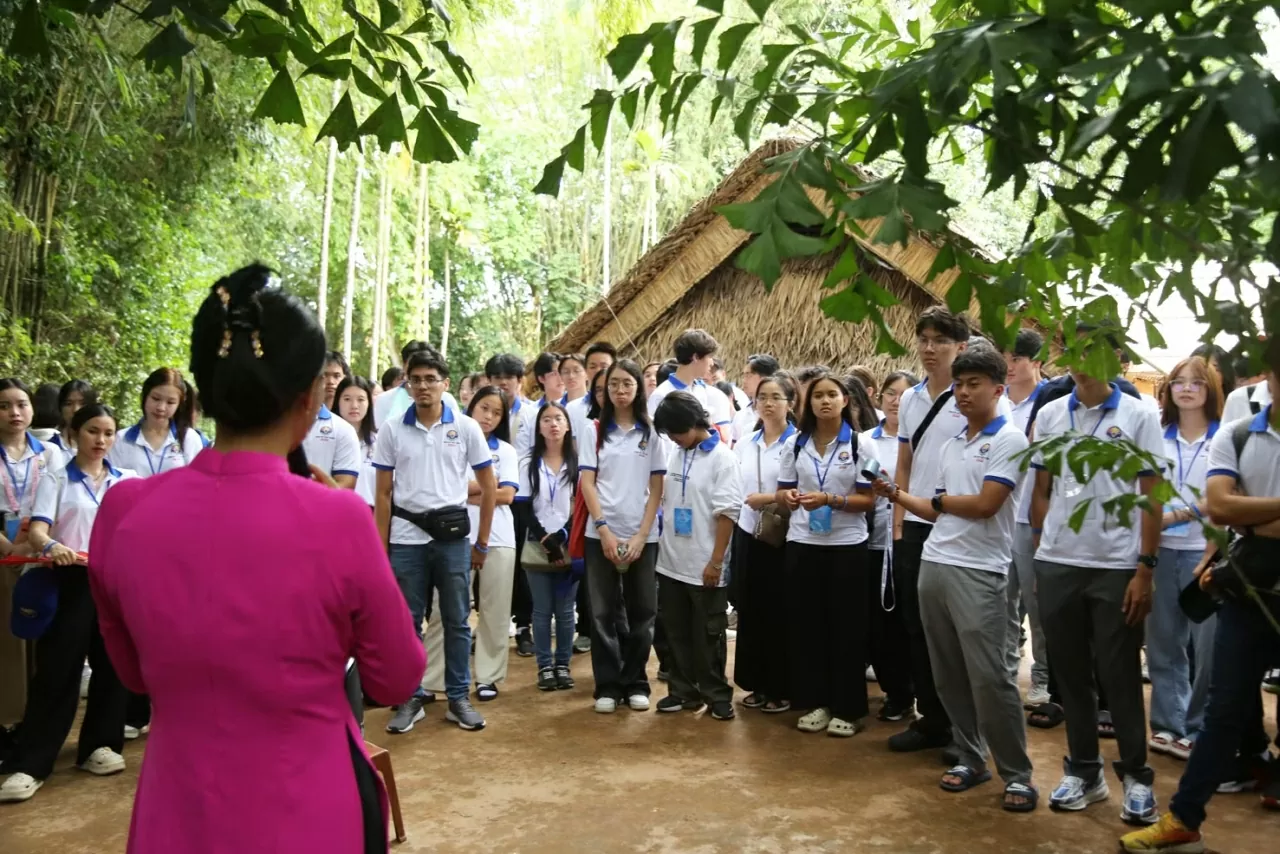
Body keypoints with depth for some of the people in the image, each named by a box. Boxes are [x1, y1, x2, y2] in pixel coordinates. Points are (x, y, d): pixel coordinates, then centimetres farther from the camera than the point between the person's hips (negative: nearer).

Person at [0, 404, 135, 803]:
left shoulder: (127, 481, 11)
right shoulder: (56, 480, 3)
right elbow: (37, 531, -11)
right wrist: (51, 546, -33)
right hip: (71, 582, -3)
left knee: (112, 664, 7)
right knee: (57, 670, -4)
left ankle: (99, 745, 22)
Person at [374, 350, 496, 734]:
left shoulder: (466, 428, -1)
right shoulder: (391, 429, 1)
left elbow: (489, 487, 5)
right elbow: (383, 494, 4)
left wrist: (482, 543, 5)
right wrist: (380, 548, 1)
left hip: (452, 536, 0)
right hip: (406, 537, 1)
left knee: (456, 621, 7)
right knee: (407, 621, 7)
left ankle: (458, 698, 18)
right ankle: (411, 697, 20)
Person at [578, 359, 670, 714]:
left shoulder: (653, 433, 4)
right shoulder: (594, 430, 4)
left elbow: (657, 488, 1)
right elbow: (587, 483, -1)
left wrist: (641, 536, -8)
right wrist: (604, 530, -11)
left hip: (643, 536, 0)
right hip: (602, 534, 0)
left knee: (641, 612, 5)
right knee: (604, 612, 3)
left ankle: (635, 683, 18)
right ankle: (608, 685, 12)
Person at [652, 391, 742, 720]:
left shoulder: (722, 458, -11)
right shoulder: (674, 454, 7)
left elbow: (727, 513, -14)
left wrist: (715, 561, -16)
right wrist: (661, 545, 8)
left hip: (703, 566, -6)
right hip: (671, 562, 6)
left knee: (708, 635, 6)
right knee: (677, 633, 13)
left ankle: (716, 694, 19)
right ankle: (683, 691, 25)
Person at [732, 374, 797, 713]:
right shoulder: (744, 444, 11)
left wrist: (771, 499, -17)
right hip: (747, 534, 5)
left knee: (780, 613, 3)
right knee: (750, 610, 9)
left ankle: (782, 689, 14)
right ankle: (757, 684, 21)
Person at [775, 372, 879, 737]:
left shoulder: (861, 445, -2)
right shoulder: (795, 444, 7)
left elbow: (868, 500, -6)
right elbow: (783, 492, 10)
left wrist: (829, 500, -21)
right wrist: (788, 497, -14)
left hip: (847, 546, -3)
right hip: (802, 544, 3)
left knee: (846, 627, 3)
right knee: (805, 623, 5)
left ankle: (847, 709, 13)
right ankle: (814, 703, 18)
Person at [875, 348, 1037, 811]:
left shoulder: (1009, 441, -5)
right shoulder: (950, 446, 16)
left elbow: (983, 505, -15)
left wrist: (938, 498, 0)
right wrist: (897, 495, 5)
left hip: (979, 571, -7)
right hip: (934, 564, 7)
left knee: (989, 676, -6)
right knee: (948, 674, 11)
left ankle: (1017, 774, 5)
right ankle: (969, 758, 23)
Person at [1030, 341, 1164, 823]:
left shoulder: (1138, 415, -1)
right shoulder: (1049, 416, 7)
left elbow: (1152, 498, -2)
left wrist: (1145, 569, -7)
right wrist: (1039, 555, 6)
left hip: (1117, 566, -3)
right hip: (1056, 565, 3)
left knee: (1119, 676, 4)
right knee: (1069, 673, 10)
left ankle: (1136, 775, 19)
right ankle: (1084, 770, 23)